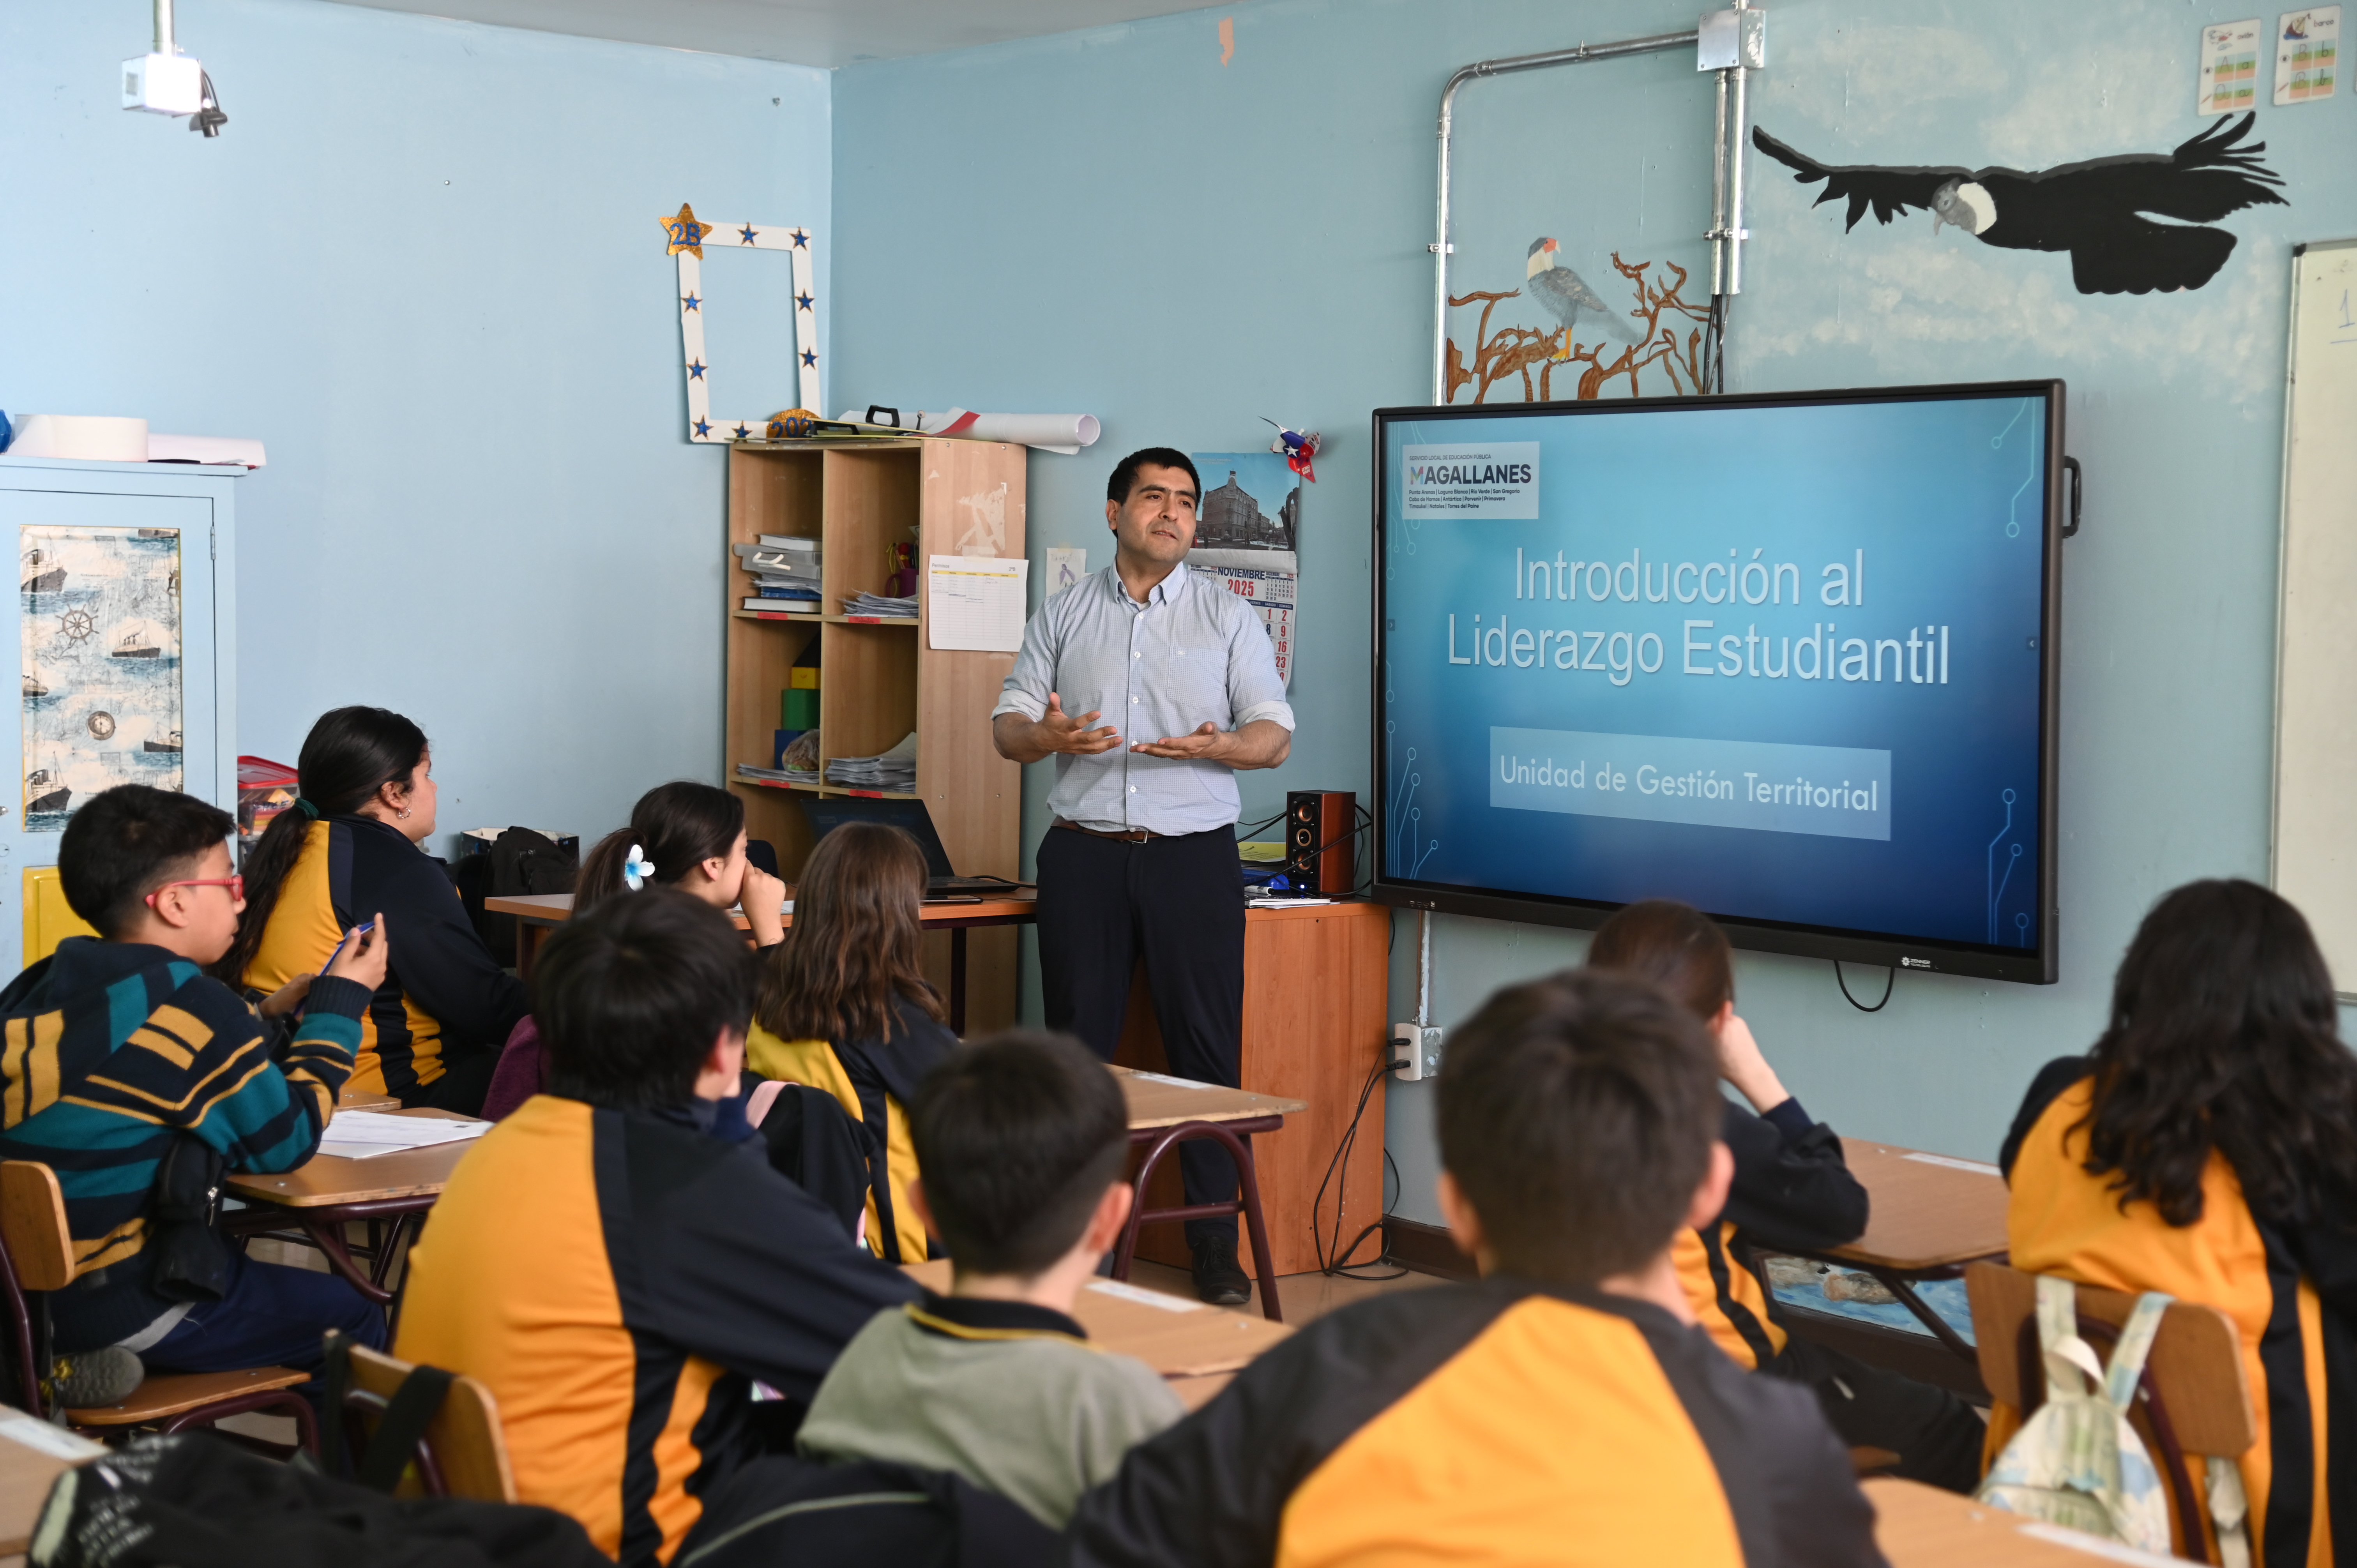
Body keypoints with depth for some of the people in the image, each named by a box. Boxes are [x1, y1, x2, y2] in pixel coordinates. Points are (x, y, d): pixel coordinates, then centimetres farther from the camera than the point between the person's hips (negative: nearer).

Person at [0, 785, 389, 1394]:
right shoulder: (190, 1005, -18)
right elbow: (285, 1142, -7)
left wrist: (271, 1019, 16)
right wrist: (341, 1002, 1)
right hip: (120, 1312, -8)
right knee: (352, 1317, 9)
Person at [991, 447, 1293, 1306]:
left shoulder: (1229, 618, 7)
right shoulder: (1063, 615, 10)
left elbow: (1274, 734, 2)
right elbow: (1008, 725, 9)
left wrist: (1215, 745, -19)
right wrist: (1046, 735, -14)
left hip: (1193, 854, -1)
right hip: (1084, 854, 1)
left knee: (1205, 1050, -2)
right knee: (1076, 1048, 3)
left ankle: (1217, 1249, 3)